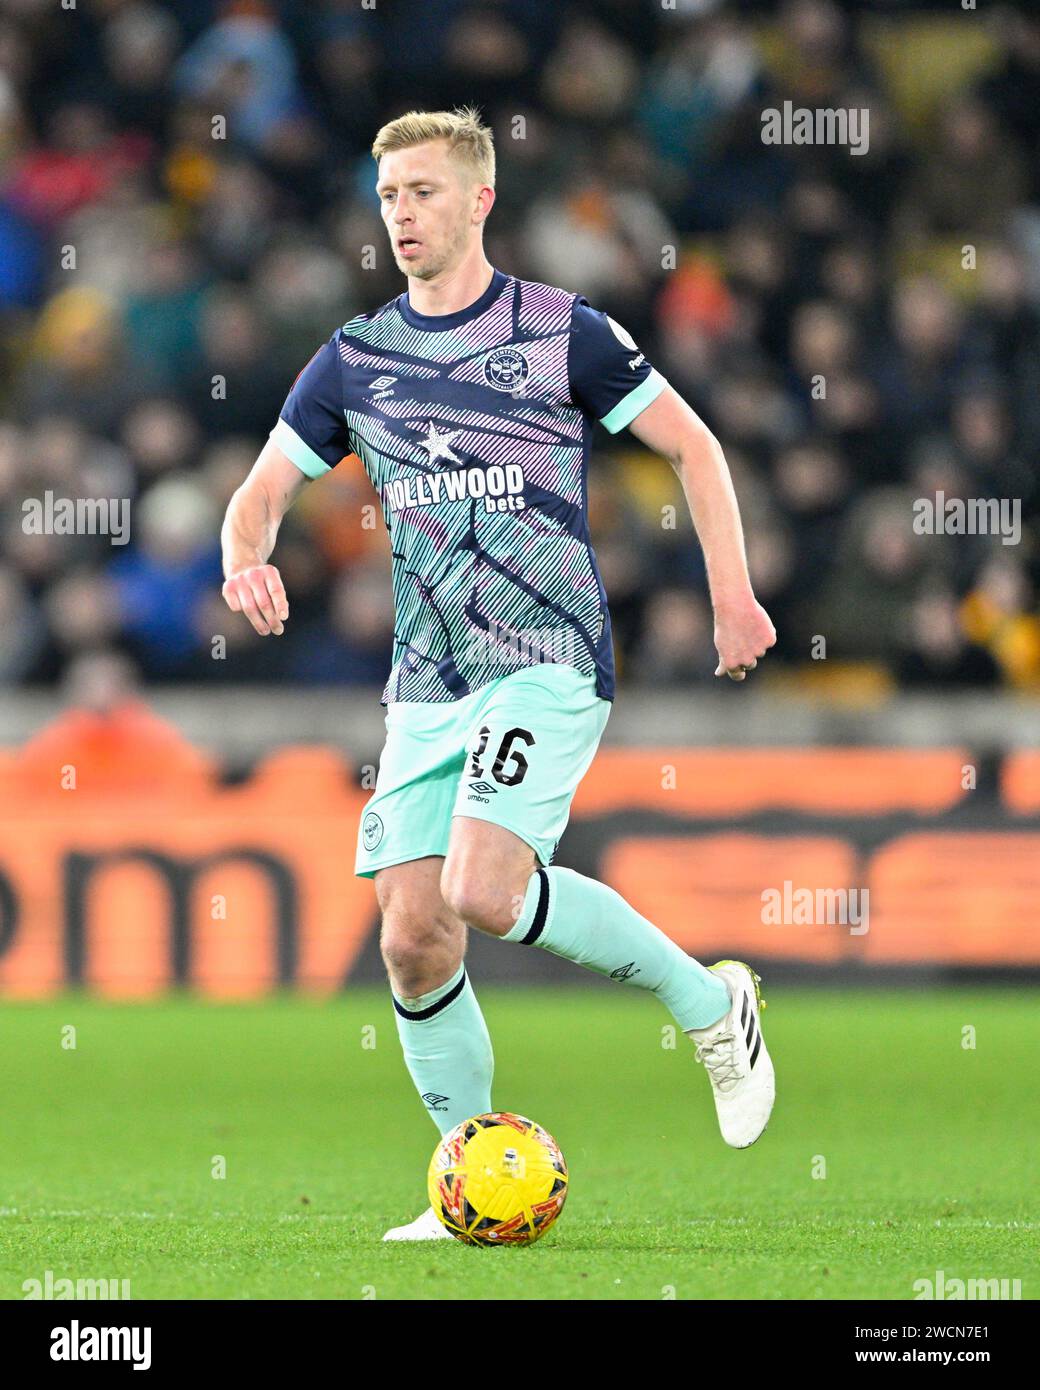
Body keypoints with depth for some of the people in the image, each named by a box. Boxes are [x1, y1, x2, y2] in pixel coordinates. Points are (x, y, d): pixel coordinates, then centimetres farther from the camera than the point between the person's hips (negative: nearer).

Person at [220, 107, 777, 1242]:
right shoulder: (354, 359, 9)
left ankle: (707, 1001, -5)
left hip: (547, 663, -5)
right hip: (425, 686, 5)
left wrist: (730, 590, -5)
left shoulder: (564, 332, -2)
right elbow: (262, 489, 13)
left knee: (483, 889, -25)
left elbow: (692, 446, 5)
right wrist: (246, 560, -10)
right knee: (411, 936, -3)